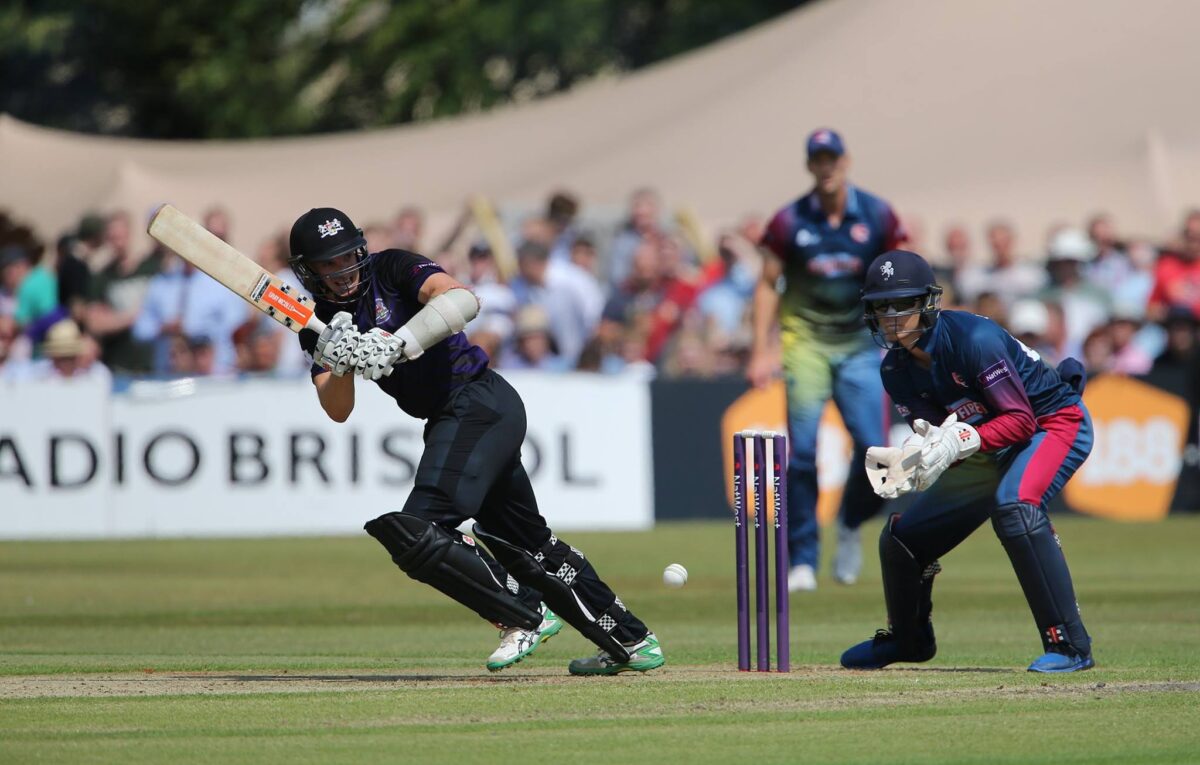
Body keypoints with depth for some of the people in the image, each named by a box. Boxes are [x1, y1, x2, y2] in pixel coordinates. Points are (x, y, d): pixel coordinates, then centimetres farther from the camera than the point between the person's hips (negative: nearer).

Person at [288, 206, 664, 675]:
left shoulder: (393, 269, -10)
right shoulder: (318, 325, 8)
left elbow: (463, 300, -30)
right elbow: (338, 411, -2)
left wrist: (395, 344, -41)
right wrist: (336, 364, -23)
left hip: (479, 402, -9)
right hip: (449, 421, 9)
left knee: (415, 534, -20)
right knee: (530, 544, 17)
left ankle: (526, 616, -8)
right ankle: (631, 641, 28)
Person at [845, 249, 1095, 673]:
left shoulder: (973, 338, -29)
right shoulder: (896, 369, -6)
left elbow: (1021, 420, -29)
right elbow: (933, 434, -7)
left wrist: (960, 441, -42)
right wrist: (903, 460, -29)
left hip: (1057, 422, -8)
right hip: (991, 448, 8)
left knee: (1014, 507, -38)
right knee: (901, 537, 7)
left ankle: (1069, 644, -34)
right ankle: (908, 639, 37)